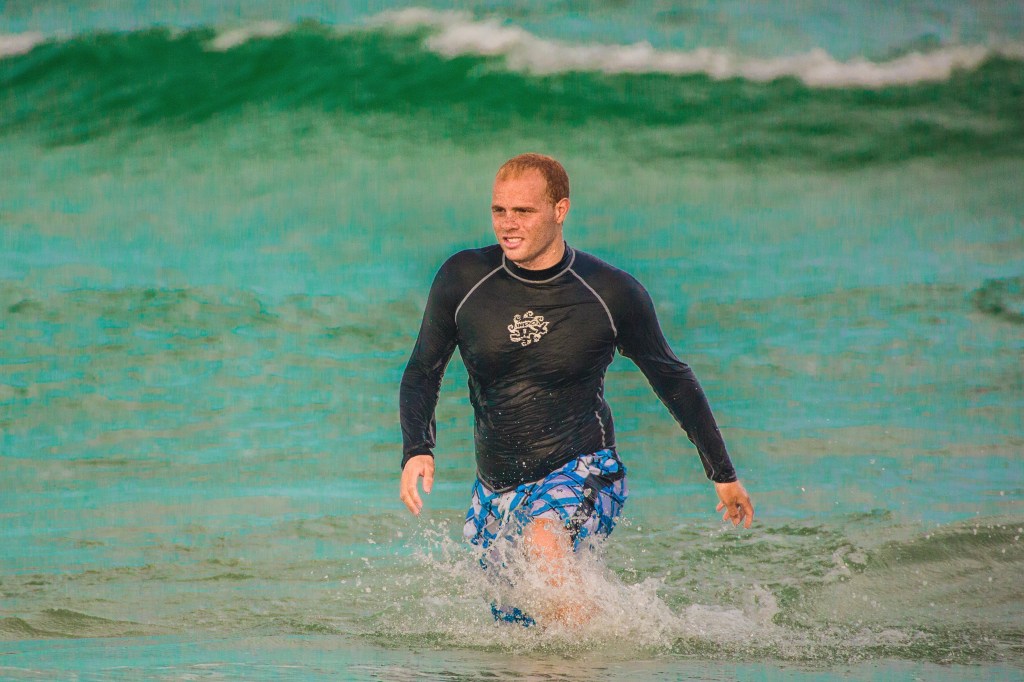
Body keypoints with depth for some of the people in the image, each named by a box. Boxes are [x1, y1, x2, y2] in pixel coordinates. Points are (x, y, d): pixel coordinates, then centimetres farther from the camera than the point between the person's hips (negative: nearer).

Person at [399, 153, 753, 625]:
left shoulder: (612, 294, -8)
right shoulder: (463, 278, -5)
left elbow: (672, 379, 6)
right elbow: (423, 372, 4)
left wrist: (723, 475, 12)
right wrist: (417, 449, -15)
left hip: (582, 473, -4)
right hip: (495, 488, 4)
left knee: (545, 540, -36)